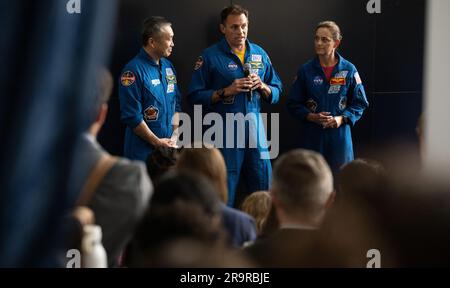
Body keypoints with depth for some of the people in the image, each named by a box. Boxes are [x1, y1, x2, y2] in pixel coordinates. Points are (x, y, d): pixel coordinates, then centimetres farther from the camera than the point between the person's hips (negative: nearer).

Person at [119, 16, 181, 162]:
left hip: (169, 148, 7)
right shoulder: (133, 70, -13)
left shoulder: (168, 66, 11)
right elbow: (131, 117, -16)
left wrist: (175, 136, 1)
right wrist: (157, 142, -12)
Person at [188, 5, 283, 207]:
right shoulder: (210, 57, -1)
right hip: (224, 130, -4)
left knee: (263, 188, 6)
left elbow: (276, 93, 15)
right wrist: (227, 91, -15)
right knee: (224, 192, 1)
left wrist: (262, 86, -6)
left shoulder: (259, 54, 11)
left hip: (255, 128, 4)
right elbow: (195, 96, -6)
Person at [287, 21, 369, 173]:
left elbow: (360, 103, 5)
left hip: (339, 135, 0)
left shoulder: (349, 70, 0)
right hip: (312, 136, 0)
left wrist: (341, 119, -11)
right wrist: (312, 117, -11)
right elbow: (293, 104, 6)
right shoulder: (306, 70, 2)